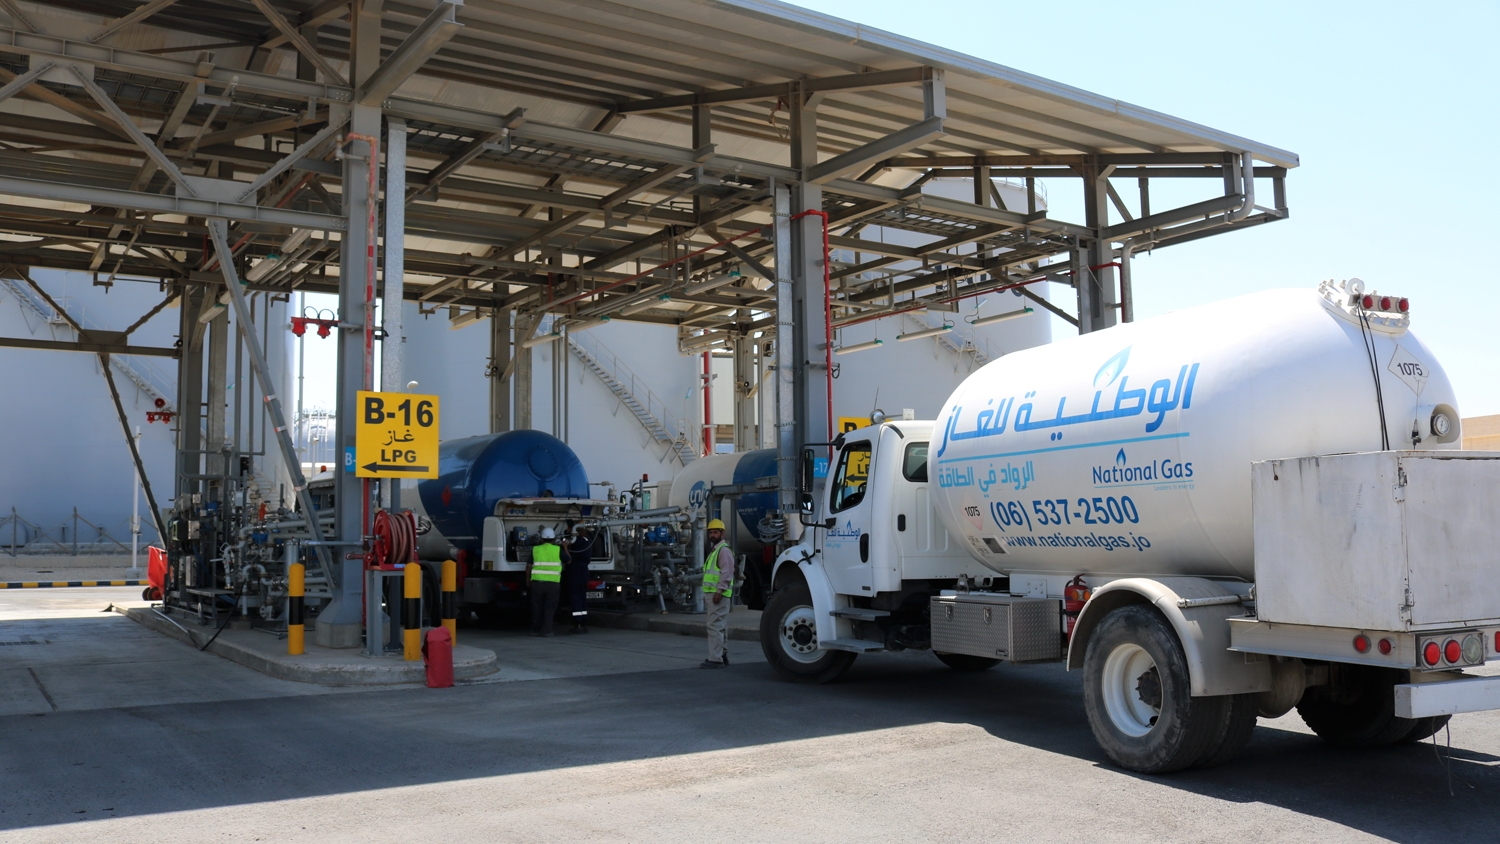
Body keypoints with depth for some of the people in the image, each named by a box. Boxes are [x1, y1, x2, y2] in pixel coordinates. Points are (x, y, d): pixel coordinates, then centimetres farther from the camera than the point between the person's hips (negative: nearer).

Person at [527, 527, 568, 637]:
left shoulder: (536, 549, 4)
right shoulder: (558, 550, -1)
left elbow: (529, 565, 7)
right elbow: (568, 561, 11)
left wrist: (528, 578, 20)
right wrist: (565, 548, 25)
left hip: (537, 581, 2)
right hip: (553, 582, -2)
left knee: (537, 606, 11)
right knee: (549, 607, 5)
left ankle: (536, 629, 15)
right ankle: (546, 630, 1)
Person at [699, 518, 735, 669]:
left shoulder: (724, 550, -10)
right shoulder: (713, 550, 22)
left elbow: (727, 573, -19)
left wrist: (719, 591, -25)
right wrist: (707, 594, 23)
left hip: (718, 595, -11)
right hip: (711, 593, 11)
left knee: (715, 626, -12)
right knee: (720, 627, 15)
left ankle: (715, 659, -12)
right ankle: (721, 654, 22)